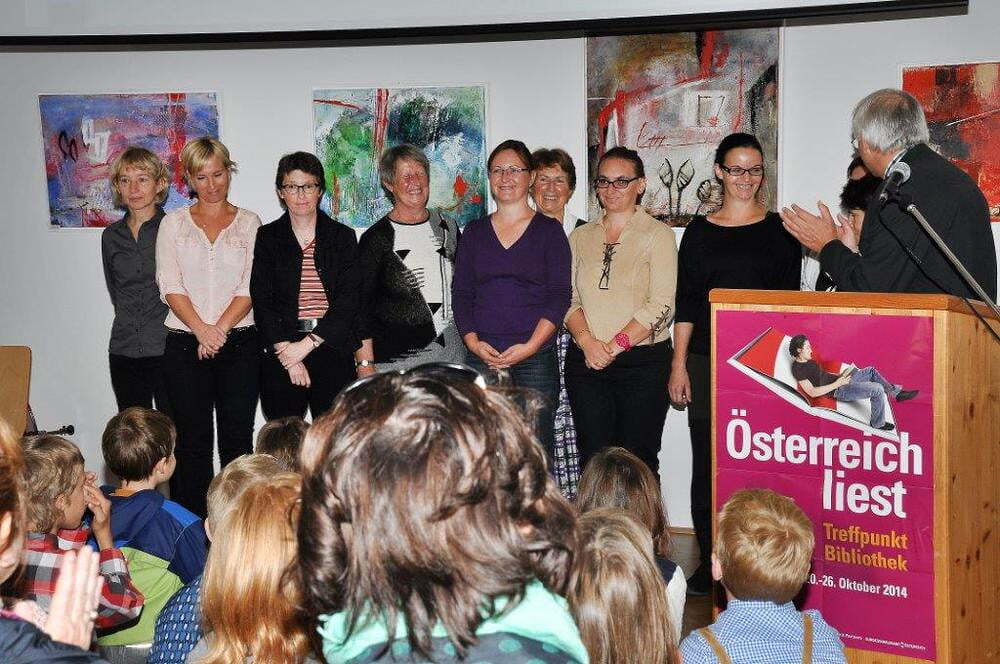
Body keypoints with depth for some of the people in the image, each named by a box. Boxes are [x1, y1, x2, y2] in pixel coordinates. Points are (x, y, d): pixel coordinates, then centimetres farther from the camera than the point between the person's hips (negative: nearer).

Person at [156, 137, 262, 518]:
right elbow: (170, 287, 0)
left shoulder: (249, 223, 8)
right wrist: (201, 329, -14)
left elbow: (250, 288, -1)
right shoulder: (174, 223, 10)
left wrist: (220, 329, -14)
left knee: (237, 439, 1)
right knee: (192, 440, 2)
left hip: (239, 343, 0)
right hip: (185, 344, 1)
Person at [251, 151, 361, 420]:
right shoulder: (267, 237, 9)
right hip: (280, 353, 0)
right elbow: (261, 302, 2)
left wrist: (307, 344, -9)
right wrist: (287, 354, -8)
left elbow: (348, 299, 0)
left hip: (333, 349, 0)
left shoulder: (343, 236, 8)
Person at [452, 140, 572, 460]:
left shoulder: (549, 230, 6)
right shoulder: (474, 232, 14)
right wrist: (473, 342, -6)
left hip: (535, 359, -2)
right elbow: (460, 294, 9)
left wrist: (530, 346, -13)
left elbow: (559, 296, -2)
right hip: (481, 359, 2)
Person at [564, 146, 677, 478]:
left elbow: (661, 305, -8)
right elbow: (568, 299, 9)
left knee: (638, 462, -2)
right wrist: (587, 340, -9)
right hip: (585, 363, 4)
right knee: (593, 459, 4)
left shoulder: (657, 234, 1)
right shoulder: (580, 237, 14)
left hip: (643, 362, -3)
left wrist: (616, 345, -15)